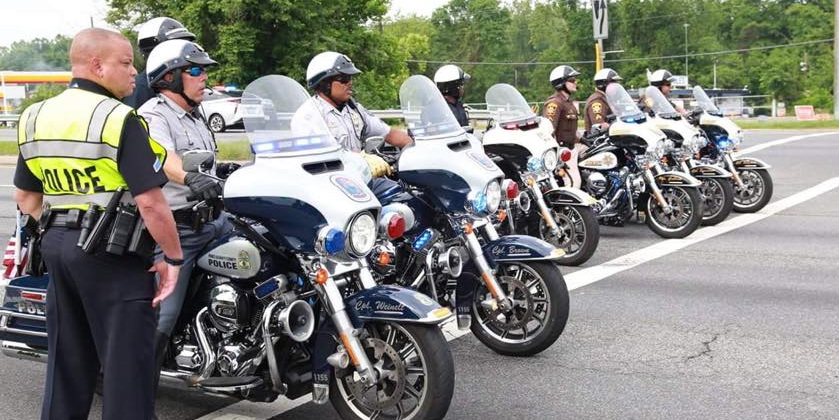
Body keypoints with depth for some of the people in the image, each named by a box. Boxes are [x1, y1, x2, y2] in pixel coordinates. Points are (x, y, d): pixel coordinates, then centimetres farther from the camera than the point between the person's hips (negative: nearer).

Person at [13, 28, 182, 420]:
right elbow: (150, 201, -20)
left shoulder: (36, 117, 8)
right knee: (126, 363, 0)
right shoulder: (119, 119, -15)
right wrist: (173, 258, -10)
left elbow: (25, 196, 14)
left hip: (56, 246, 8)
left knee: (67, 359, 18)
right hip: (112, 254, -8)